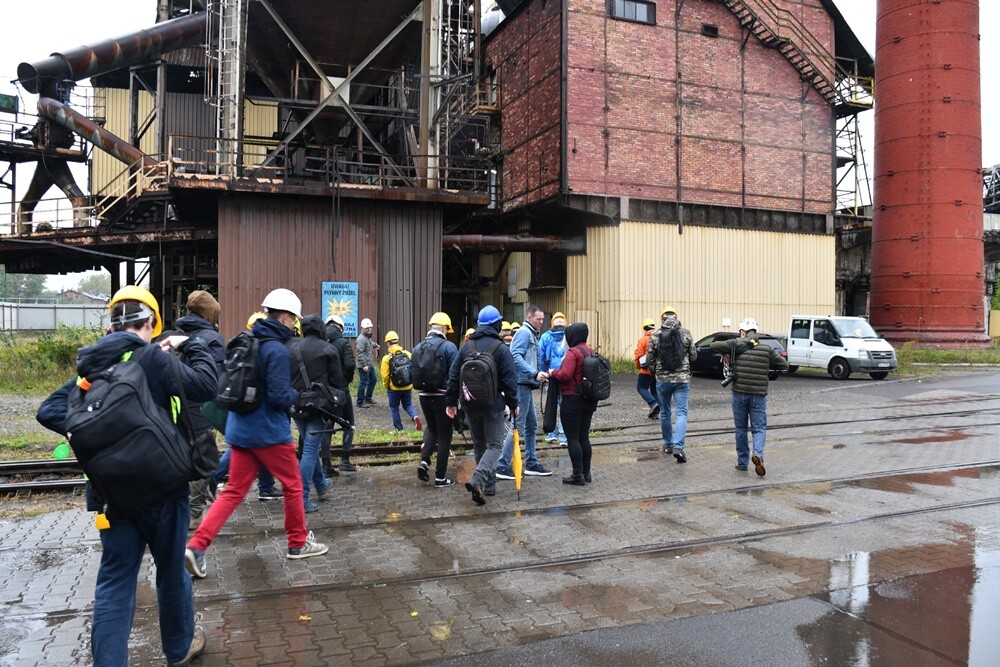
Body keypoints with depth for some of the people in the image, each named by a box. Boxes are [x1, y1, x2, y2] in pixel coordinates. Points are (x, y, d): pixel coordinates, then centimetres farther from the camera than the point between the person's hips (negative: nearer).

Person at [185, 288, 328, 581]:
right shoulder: (278, 350, -18)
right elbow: (280, 396, -22)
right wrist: (298, 394, -4)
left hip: (241, 429, 8)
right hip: (269, 432, -8)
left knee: (234, 491, 12)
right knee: (293, 485, 11)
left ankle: (196, 546, 3)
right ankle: (299, 543, 24)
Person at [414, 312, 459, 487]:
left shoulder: (418, 347, 3)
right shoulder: (449, 347, -12)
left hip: (424, 395, 5)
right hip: (443, 396, -4)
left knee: (431, 428, 25)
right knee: (444, 435, 7)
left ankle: (424, 460, 4)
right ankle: (440, 477, 11)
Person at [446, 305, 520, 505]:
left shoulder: (466, 346, 5)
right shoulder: (501, 348, -8)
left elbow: (454, 376, 6)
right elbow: (509, 379, -9)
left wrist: (451, 401, 12)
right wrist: (513, 404, 1)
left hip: (470, 404, 4)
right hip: (493, 405, -4)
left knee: (479, 445, 17)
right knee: (494, 445, 0)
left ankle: (489, 484, 22)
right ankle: (478, 479, -22)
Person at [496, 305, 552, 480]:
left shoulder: (531, 334, 21)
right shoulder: (524, 332, -10)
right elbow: (516, 357, -22)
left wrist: (538, 376, 12)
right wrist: (535, 374, -26)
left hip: (526, 385, 11)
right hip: (521, 384, -11)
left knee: (531, 425, 15)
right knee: (518, 426, -9)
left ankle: (531, 464, 24)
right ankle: (503, 466, -5)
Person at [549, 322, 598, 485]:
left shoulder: (572, 352, -16)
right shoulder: (591, 351, 10)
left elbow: (565, 375, -25)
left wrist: (553, 373, -6)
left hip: (572, 400, -8)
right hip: (589, 400, 8)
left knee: (572, 438, -1)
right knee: (584, 436, 15)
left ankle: (578, 474, 1)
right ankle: (586, 472, 20)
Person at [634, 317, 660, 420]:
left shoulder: (643, 339, -8)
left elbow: (638, 355, -8)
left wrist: (638, 367, 8)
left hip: (647, 370, -5)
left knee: (641, 387, 9)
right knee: (655, 390, 15)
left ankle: (653, 403, -11)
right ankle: (656, 412, 11)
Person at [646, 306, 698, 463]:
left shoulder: (654, 335, -3)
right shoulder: (685, 333, -2)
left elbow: (649, 359, -1)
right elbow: (693, 356, 3)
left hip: (662, 379, 1)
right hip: (682, 378, -1)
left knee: (664, 412, 16)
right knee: (682, 413, -1)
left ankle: (668, 444, 25)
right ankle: (678, 446, -15)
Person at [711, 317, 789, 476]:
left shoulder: (736, 344, -4)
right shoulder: (767, 349, 2)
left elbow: (713, 346, -1)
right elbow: (784, 365, 7)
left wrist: (726, 354, 15)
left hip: (739, 393, 0)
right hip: (759, 394, 0)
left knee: (741, 428, 13)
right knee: (759, 428, 7)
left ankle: (742, 461, 19)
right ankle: (758, 454, -19)